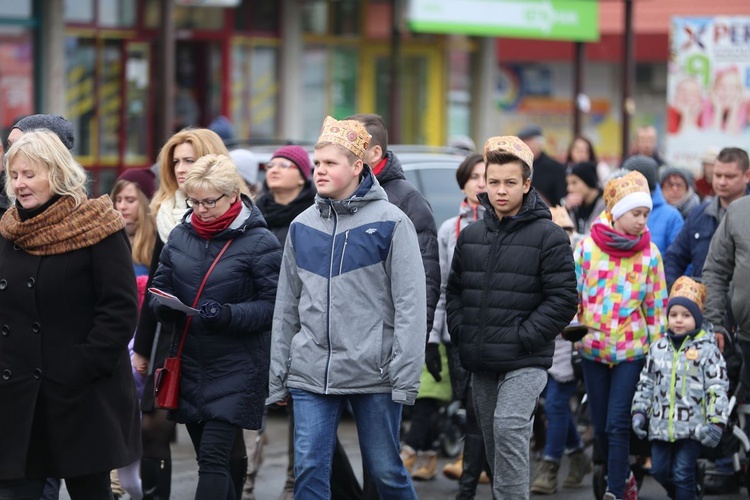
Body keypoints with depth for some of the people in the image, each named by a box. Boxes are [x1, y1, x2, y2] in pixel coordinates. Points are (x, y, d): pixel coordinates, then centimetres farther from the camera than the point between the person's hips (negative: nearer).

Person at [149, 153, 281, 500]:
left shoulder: (259, 243, -8)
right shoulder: (180, 236, 8)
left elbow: (272, 305, -11)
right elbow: (159, 287, 15)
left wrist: (229, 315, -25)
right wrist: (164, 306, -9)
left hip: (236, 370, -6)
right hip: (190, 363, 6)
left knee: (213, 459, -12)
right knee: (210, 460, 12)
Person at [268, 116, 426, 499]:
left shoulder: (390, 222, -5)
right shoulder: (302, 226, 9)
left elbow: (410, 304, -8)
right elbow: (286, 306, 14)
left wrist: (406, 375, -13)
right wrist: (277, 377, 12)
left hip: (373, 373, -4)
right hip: (310, 374, 4)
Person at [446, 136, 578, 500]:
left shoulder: (548, 236, -6)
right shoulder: (470, 236, 11)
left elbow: (563, 299, -10)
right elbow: (454, 290, 19)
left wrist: (523, 337, -15)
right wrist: (460, 332, 4)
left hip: (525, 363, -6)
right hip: (480, 363, 6)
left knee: (509, 428, -23)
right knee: (493, 439, 11)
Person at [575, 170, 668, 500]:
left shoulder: (649, 252, 0)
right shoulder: (587, 246, -2)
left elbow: (657, 303, 4)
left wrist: (657, 348, 4)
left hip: (632, 348, -1)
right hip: (593, 346, 1)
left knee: (618, 425, -9)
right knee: (600, 426, 9)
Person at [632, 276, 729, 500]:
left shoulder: (706, 349, -5)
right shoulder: (658, 348, 9)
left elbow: (717, 389, -8)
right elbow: (646, 383, 16)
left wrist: (716, 422, -14)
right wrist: (639, 412, 10)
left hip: (692, 428, -5)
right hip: (661, 424, 5)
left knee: (683, 474, -3)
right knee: (659, 470, 10)